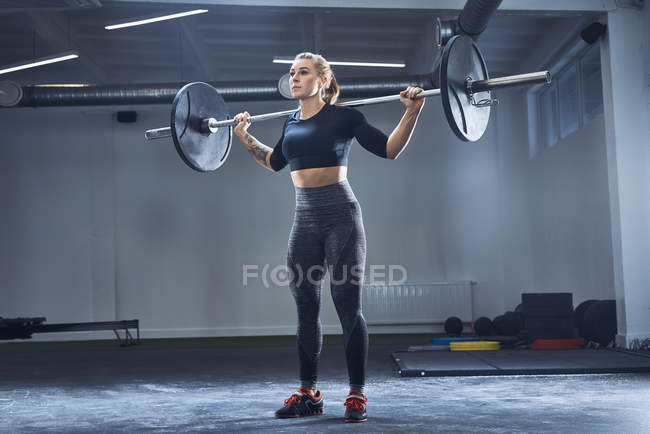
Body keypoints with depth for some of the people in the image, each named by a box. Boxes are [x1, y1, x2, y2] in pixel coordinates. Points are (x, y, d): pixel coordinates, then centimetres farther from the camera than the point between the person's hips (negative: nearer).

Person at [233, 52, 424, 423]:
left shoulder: (343, 116, -4)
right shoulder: (292, 124, 12)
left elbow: (390, 149, -5)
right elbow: (275, 162, 29)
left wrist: (412, 112, -15)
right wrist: (245, 137, 27)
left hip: (341, 217, -6)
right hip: (305, 221, 6)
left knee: (348, 307, -3)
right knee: (306, 309, 9)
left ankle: (357, 395, 6)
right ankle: (308, 393, 19)